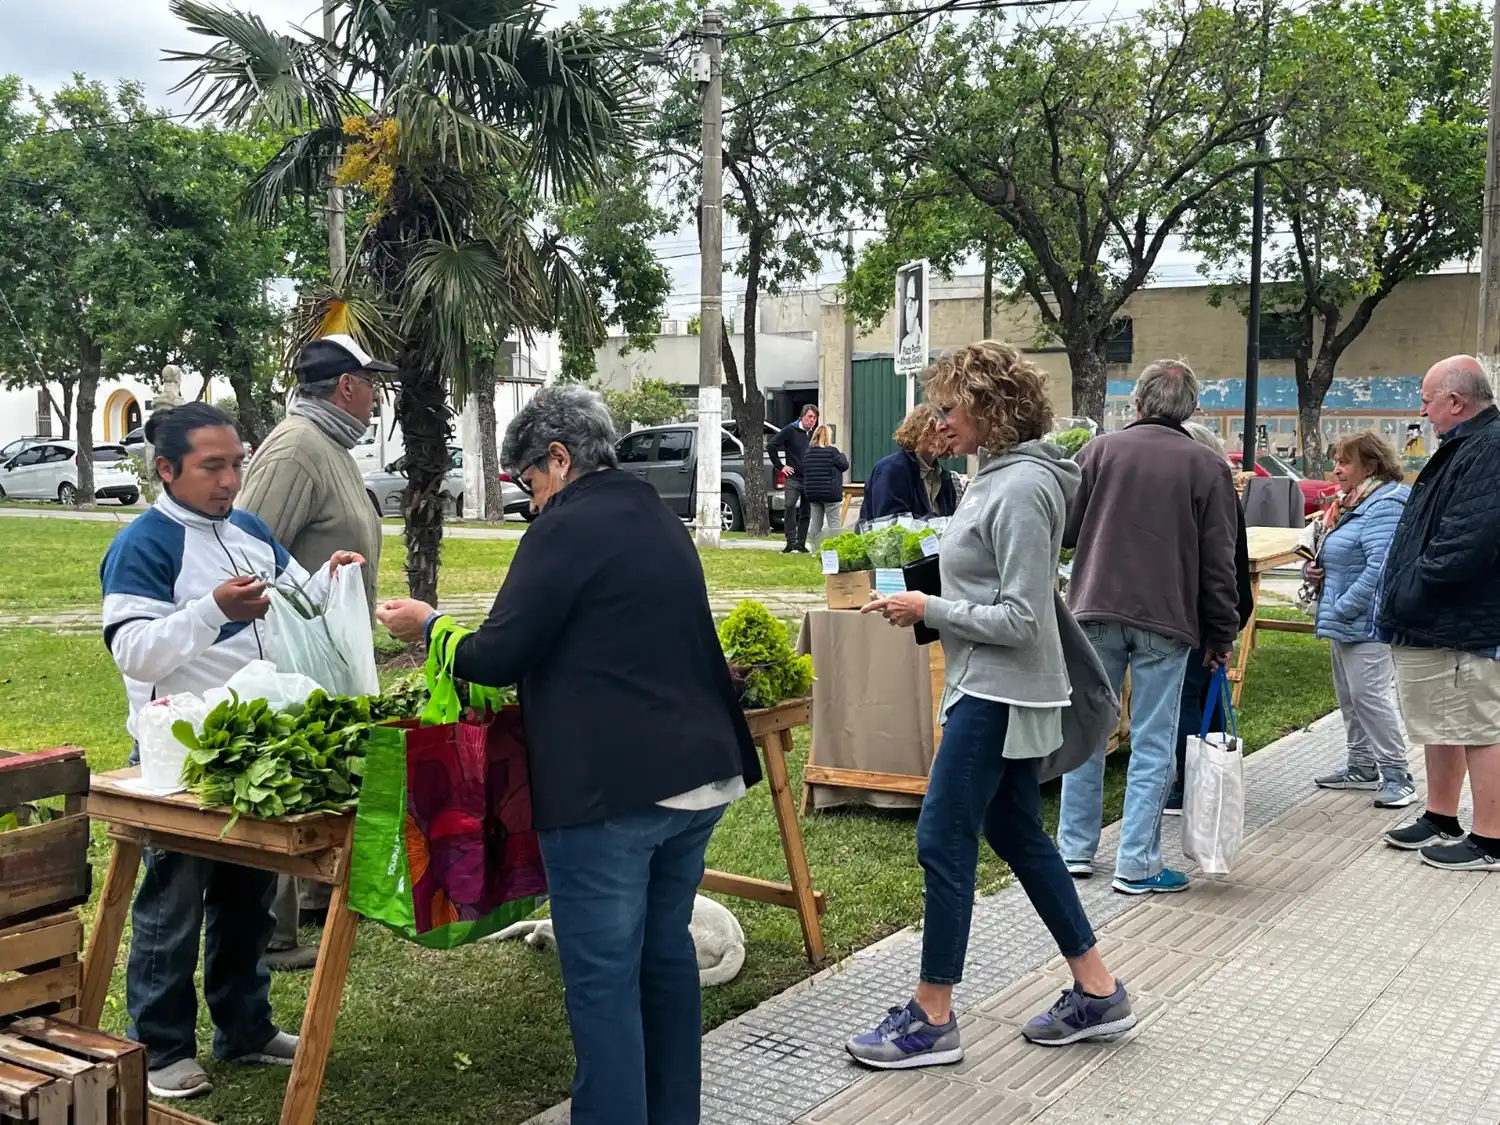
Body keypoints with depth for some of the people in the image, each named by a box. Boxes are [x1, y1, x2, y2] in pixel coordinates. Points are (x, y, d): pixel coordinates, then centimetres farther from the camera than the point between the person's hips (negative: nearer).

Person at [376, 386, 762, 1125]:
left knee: (602, 981, 0)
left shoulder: (566, 527, -10)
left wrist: (426, 627, 7)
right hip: (697, 776, 9)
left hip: (609, 787, -9)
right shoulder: (661, 523, 16)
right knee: (665, 955, 19)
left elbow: (500, 657, -10)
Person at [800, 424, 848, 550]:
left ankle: (816, 549, 12)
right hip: (830, 493, -6)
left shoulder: (807, 452, 6)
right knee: (834, 524, -1)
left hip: (812, 493, 6)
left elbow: (804, 471, 10)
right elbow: (844, 465, -1)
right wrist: (842, 456, 17)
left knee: (815, 523, 11)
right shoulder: (832, 451, -12)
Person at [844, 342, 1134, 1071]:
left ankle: (932, 1019, 8)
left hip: (998, 694, -10)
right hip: (993, 688, 10)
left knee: (942, 841, -4)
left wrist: (929, 609, -15)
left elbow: (1020, 619, -21)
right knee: (1017, 836, 16)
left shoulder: (1021, 489, -20)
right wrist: (927, 605, 7)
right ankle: (1097, 992, 26)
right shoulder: (1000, 476, 10)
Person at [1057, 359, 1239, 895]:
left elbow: (1064, 530, 5)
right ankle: (1137, 865, 5)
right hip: (1166, 620, -2)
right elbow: (1219, 563, 0)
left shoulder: (1099, 451, 1)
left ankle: (1075, 849, 19)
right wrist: (1221, 636, 6)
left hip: (1096, 610, 2)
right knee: (1152, 745, 3)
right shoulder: (1207, 467, -1)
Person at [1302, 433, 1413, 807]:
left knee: (1369, 695, -10)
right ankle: (1363, 767, 26)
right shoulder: (1347, 503, 15)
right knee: (1349, 696, 15)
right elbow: (1336, 556, 26)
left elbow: (1380, 567, -26)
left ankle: (1398, 777, -2)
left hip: (1367, 622, -10)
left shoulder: (1384, 506, -16)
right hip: (1343, 621, 10)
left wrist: (1343, 609, -23)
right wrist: (1312, 569, 3)